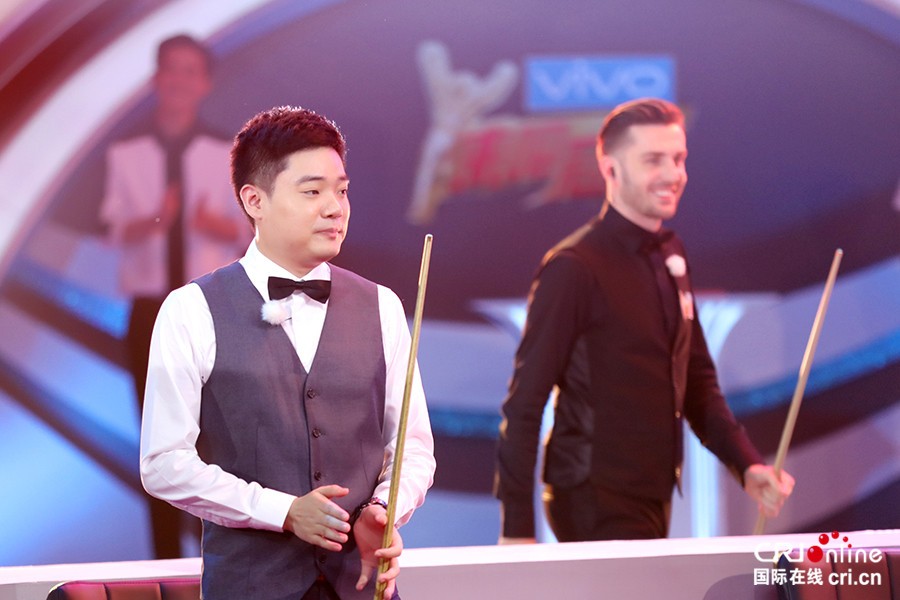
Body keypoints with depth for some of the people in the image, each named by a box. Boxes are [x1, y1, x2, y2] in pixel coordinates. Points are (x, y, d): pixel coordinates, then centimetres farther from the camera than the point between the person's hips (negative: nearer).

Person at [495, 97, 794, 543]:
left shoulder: (671, 256, 11)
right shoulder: (574, 268, -13)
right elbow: (524, 402, -13)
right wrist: (517, 526, -16)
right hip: (594, 502, -8)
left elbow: (697, 379, 18)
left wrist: (746, 464, 5)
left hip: (654, 496, 8)